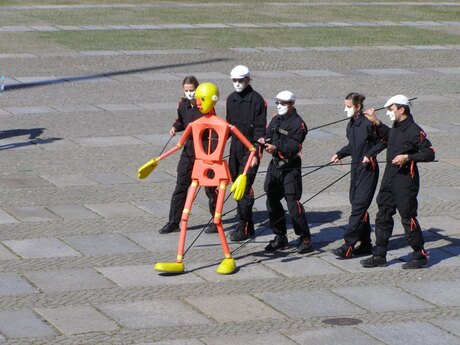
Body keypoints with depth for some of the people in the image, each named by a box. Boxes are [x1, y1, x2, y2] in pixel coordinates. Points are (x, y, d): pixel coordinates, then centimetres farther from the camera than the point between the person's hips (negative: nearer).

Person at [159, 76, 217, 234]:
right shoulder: (183, 105, 3)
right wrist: (175, 127, -1)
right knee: (181, 185, 5)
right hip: (188, 148, 6)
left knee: (210, 186, 3)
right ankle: (173, 222, 10)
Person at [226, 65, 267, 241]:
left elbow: (260, 129, -13)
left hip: (250, 149, -7)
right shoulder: (231, 99, 11)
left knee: (245, 187, -12)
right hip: (235, 148, 7)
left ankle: (243, 228, -11)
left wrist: (256, 152, -18)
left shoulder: (256, 100, -10)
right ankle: (247, 225, 17)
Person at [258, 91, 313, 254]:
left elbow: (294, 146, -21)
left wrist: (276, 148, -34)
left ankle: (305, 239, -3)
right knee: (272, 202, 10)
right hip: (275, 165, 8)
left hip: (290, 168, -8)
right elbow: (269, 135, 11)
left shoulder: (298, 123, -12)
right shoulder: (276, 119, 12)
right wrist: (265, 140, -13)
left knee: (293, 204, -11)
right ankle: (280, 237, 23)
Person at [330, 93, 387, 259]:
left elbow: (383, 142, -10)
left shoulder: (368, 123, -15)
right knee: (357, 205, 10)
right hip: (356, 168, 9)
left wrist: (369, 154, -18)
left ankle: (348, 246, -13)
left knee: (359, 207, -10)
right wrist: (339, 154, 10)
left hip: (368, 169, -9)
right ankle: (365, 244, 18)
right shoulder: (351, 125, 10)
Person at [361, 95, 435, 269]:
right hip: (389, 179, 9)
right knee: (383, 217, 10)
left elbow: (429, 153, -17)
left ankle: (420, 256, 9)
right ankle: (379, 255, 17)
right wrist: (376, 122, 26)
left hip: (405, 181, -9)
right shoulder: (396, 127, 10)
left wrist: (407, 157, -23)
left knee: (408, 218, -2)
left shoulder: (414, 131, -16)